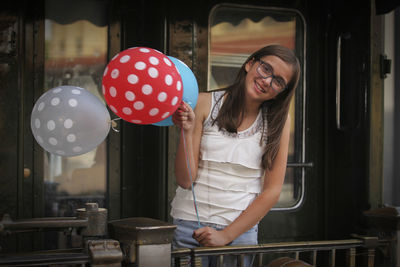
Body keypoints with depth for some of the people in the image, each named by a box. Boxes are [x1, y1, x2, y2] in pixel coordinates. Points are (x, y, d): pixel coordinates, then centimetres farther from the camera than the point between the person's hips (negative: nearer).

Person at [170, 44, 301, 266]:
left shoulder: (278, 121, -1)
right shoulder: (205, 104, -5)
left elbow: (272, 191, -3)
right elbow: (185, 180, -7)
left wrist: (227, 235, -9)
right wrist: (187, 132, -21)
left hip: (241, 229, 1)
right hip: (189, 224, -1)